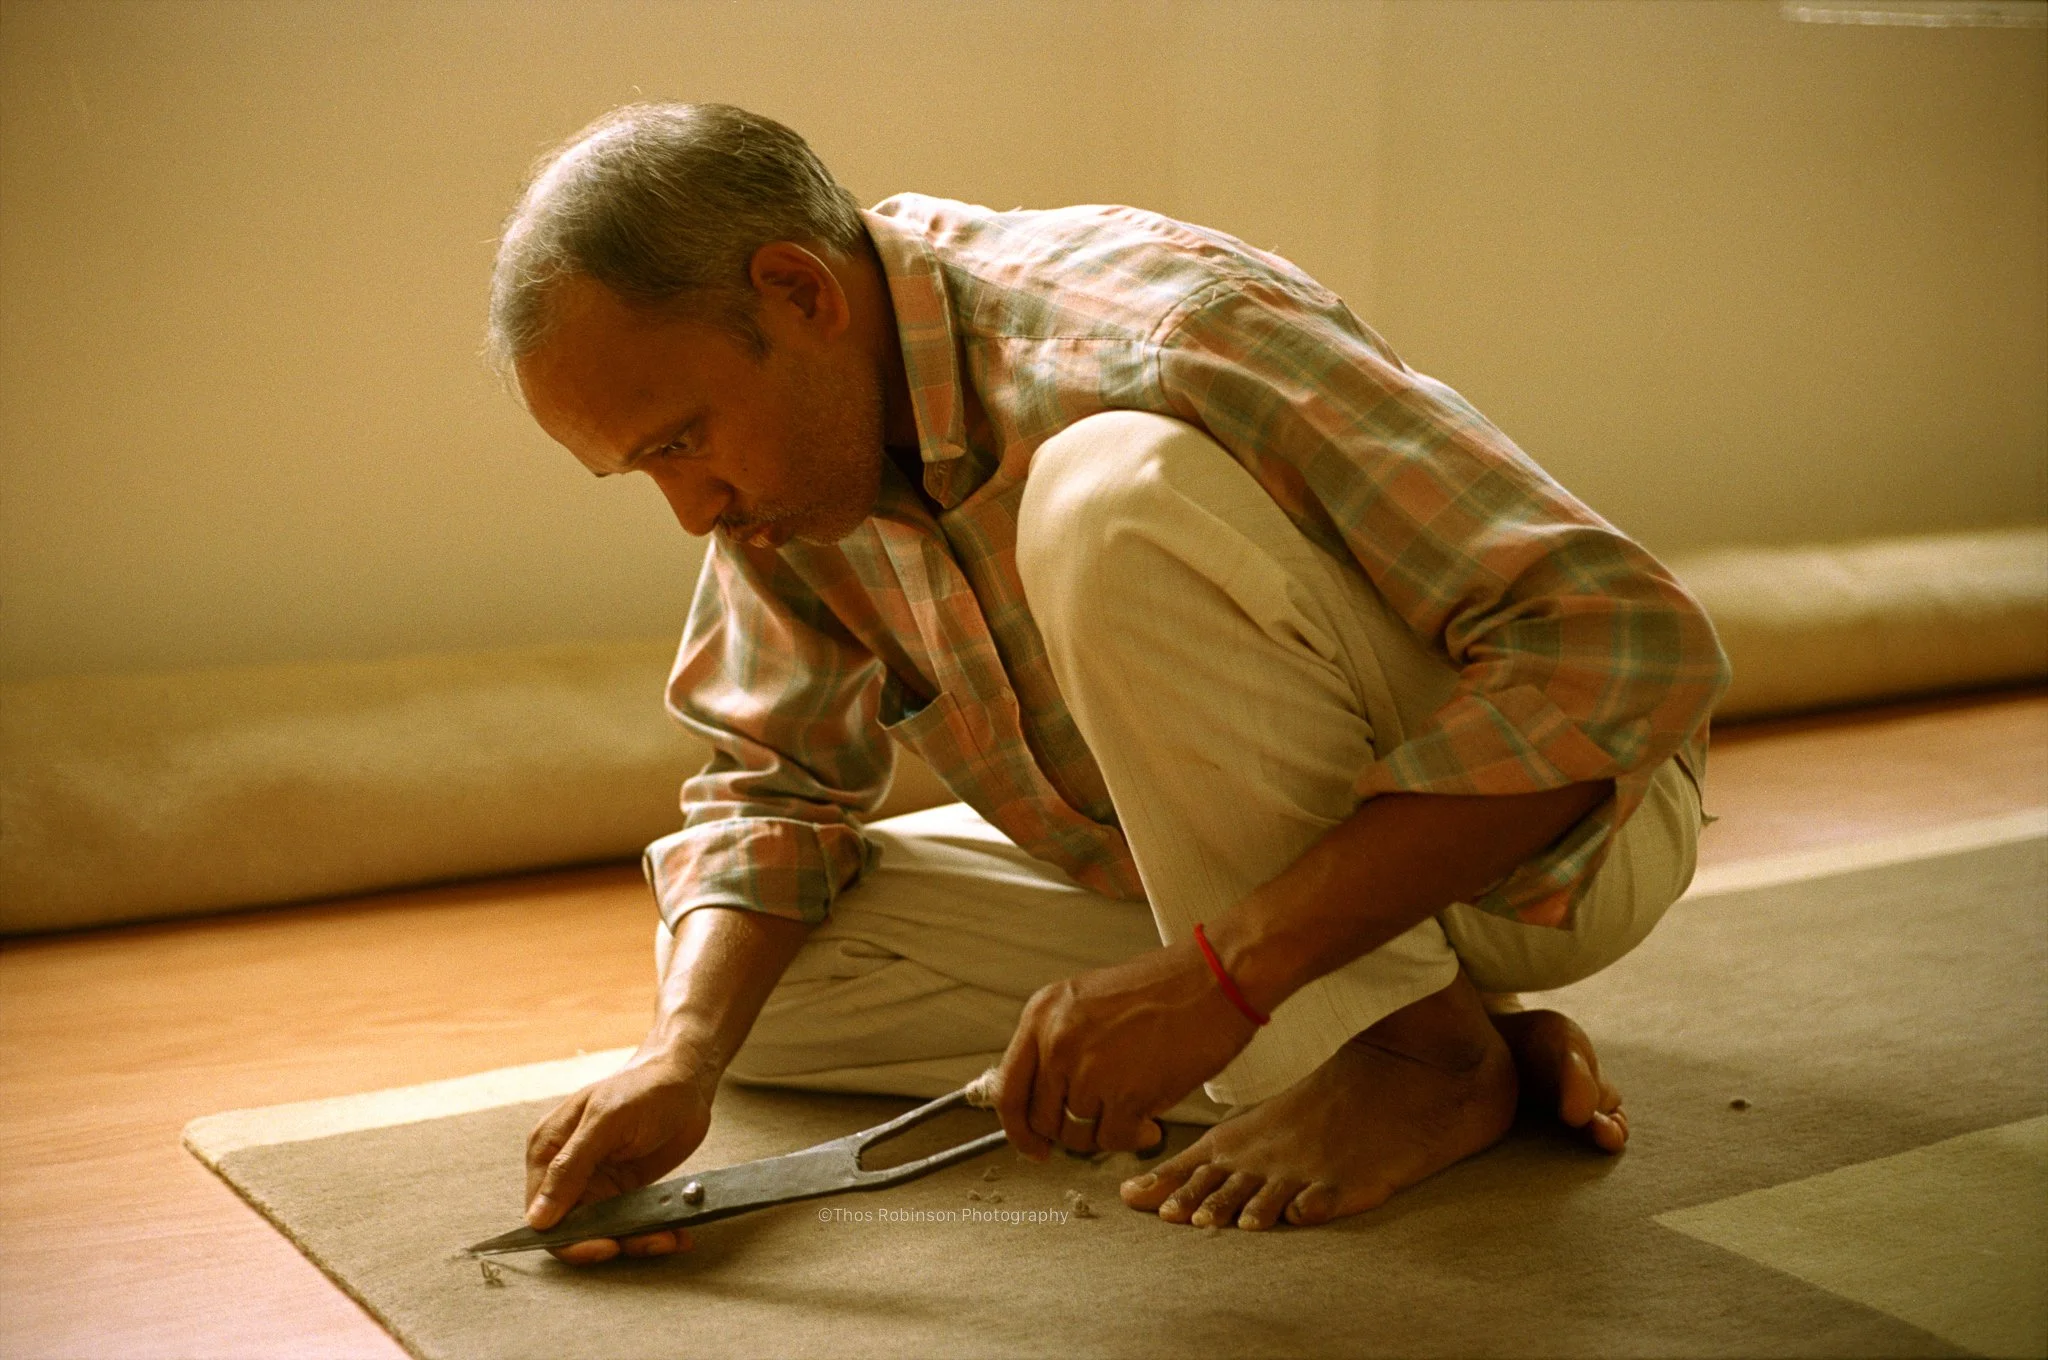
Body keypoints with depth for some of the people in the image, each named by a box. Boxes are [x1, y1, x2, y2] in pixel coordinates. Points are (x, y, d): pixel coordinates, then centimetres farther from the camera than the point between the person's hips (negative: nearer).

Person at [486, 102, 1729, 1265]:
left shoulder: (1161, 338, -29)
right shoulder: (785, 438, -5)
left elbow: (1628, 649, -33)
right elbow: (778, 783, 3)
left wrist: (1221, 970, -38)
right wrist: (682, 1056, -17)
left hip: (1541, 835, -7)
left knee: (1114, 493, -32)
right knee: (739, 970, -5)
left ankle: (1422, 1052, -16)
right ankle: (1306, 1033, -5)